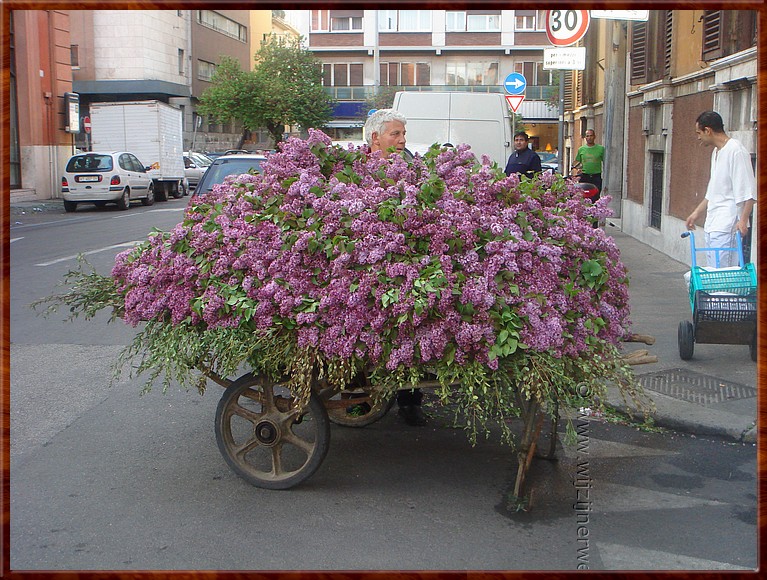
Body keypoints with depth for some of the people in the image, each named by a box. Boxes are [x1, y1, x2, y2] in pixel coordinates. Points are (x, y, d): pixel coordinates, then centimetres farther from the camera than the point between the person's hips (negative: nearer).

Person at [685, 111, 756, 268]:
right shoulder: (716, 152, 18)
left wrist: (743, 220, -23)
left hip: (726, 226, -10)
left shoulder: (736, 150, -12)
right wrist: (697, 213, 28)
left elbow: (748, 192, -16)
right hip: (711, 225, 10)